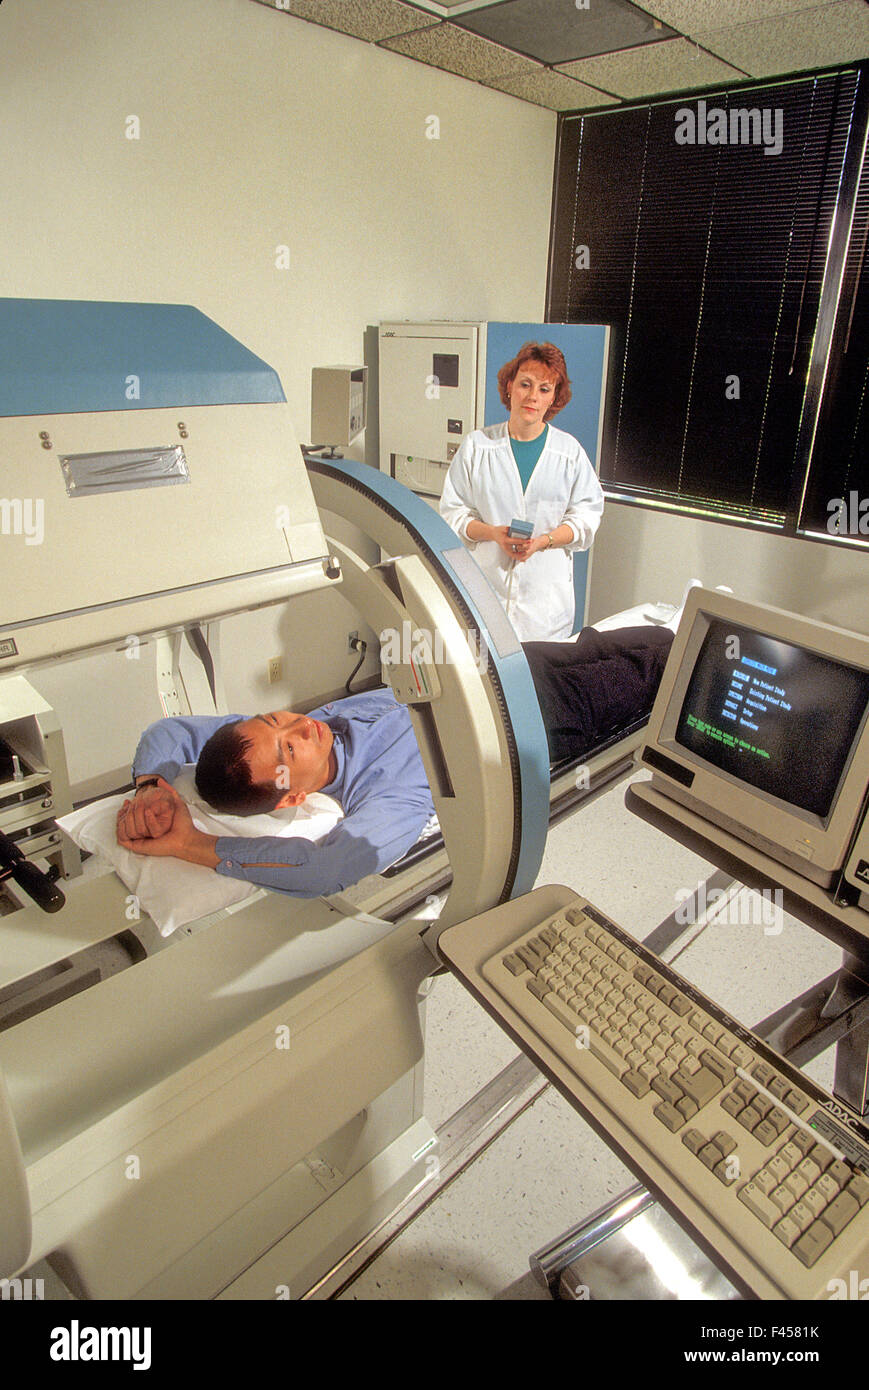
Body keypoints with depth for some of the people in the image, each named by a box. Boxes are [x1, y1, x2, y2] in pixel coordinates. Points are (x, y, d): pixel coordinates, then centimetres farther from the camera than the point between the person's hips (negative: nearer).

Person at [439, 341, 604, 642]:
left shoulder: (570, 451, 7)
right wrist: (493, 533, -13)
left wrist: (544, 541, -12)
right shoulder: (476, 445, 5)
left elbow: (587, 515, 7)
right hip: (484, 581, 0)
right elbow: (453, 511, 6)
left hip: (546, 591, 1)